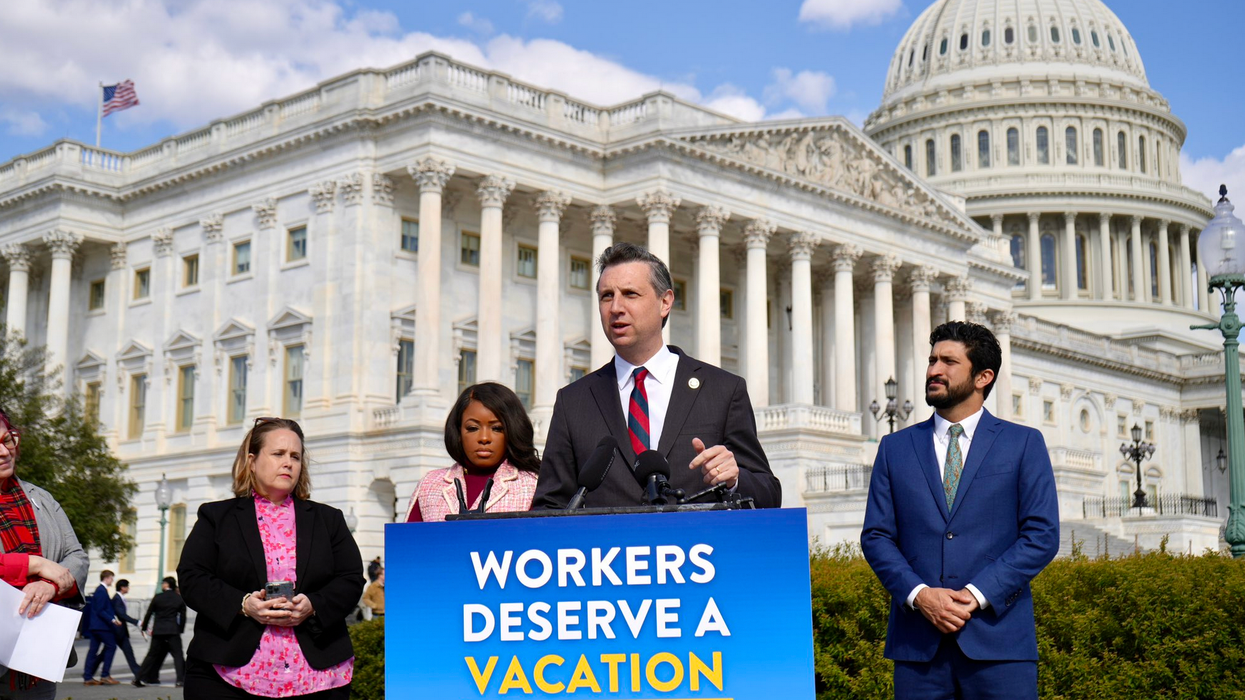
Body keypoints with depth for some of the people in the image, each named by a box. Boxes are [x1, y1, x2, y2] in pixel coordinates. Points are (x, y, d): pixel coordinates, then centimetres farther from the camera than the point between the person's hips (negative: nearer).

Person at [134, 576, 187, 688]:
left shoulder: (158, 597, 0)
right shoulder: (180, 599, 3)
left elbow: (149, 614, 5)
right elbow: (183, 616, 6)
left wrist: (144, 628, 16)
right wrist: (180, 630, 16)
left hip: (158, 631, 1)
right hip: (173, 631, -1)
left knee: (152, 655, 11)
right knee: (177, 654, 2)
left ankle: (139, 678, 12)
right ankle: (180, 680, -8)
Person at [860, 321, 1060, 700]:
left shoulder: (1024, 444, 7)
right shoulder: (895, 448, 13)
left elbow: (1043, 535, -1)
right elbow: (876, 536, 8)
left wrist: (977, 594, -11)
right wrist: (919, 595, -9)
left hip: (998, 640, -2)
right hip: (918, 641, 2)